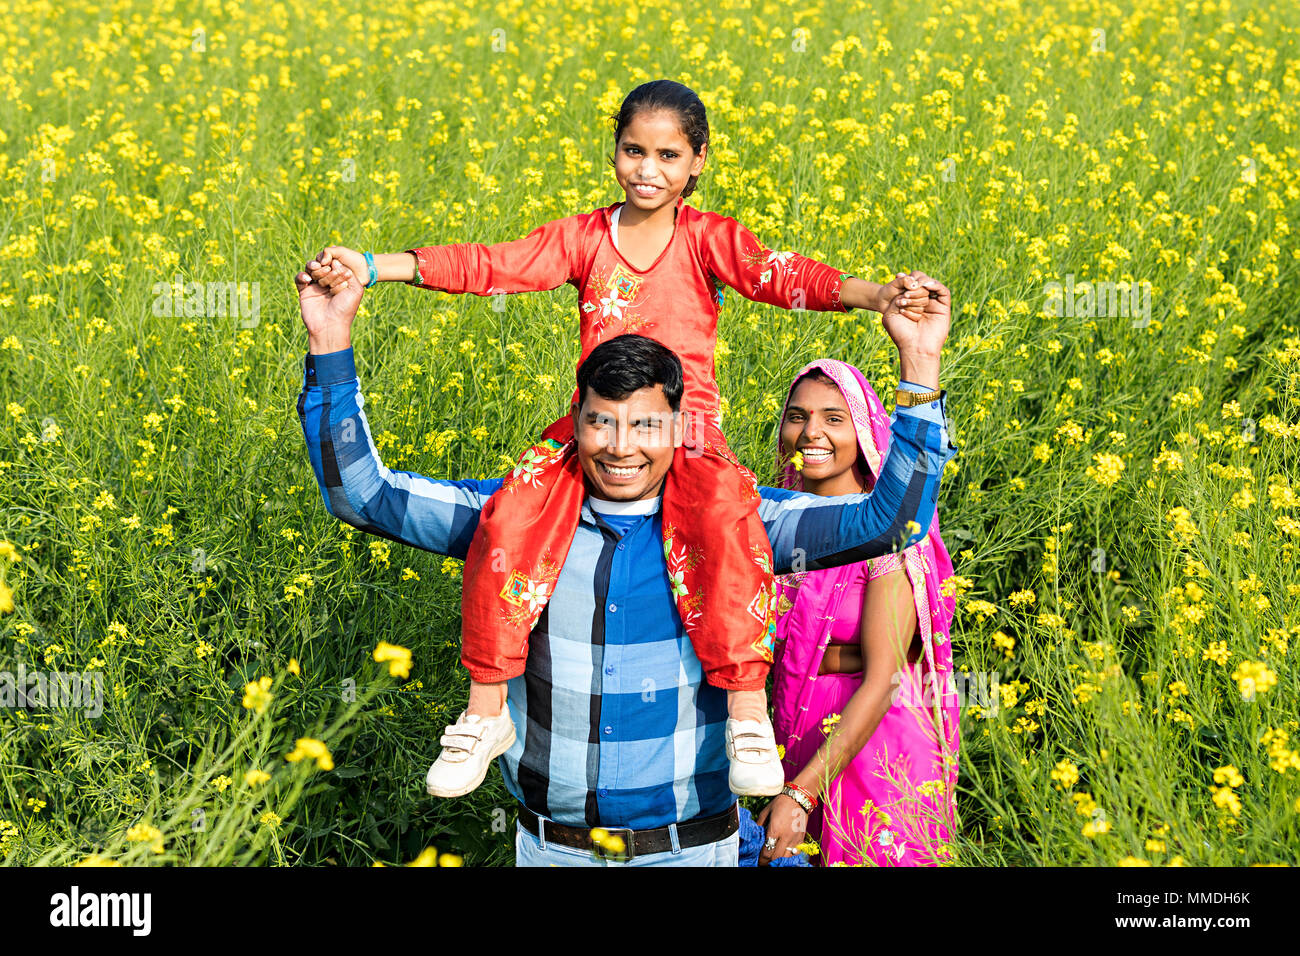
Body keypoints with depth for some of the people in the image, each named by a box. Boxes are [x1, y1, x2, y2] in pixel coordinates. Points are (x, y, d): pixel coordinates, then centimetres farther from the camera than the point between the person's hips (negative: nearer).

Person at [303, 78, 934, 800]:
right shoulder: (582, 238, 10)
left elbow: (782, 277, -8)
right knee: (507, 525, -24)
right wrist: (373, 265, -6)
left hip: (687, 430, -2)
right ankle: (487, 712, -10)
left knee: (726, 525, -35)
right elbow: (487, 266, 4)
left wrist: (874, 294, -27)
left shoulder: (709, 238, 5)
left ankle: (749, 712, -27)